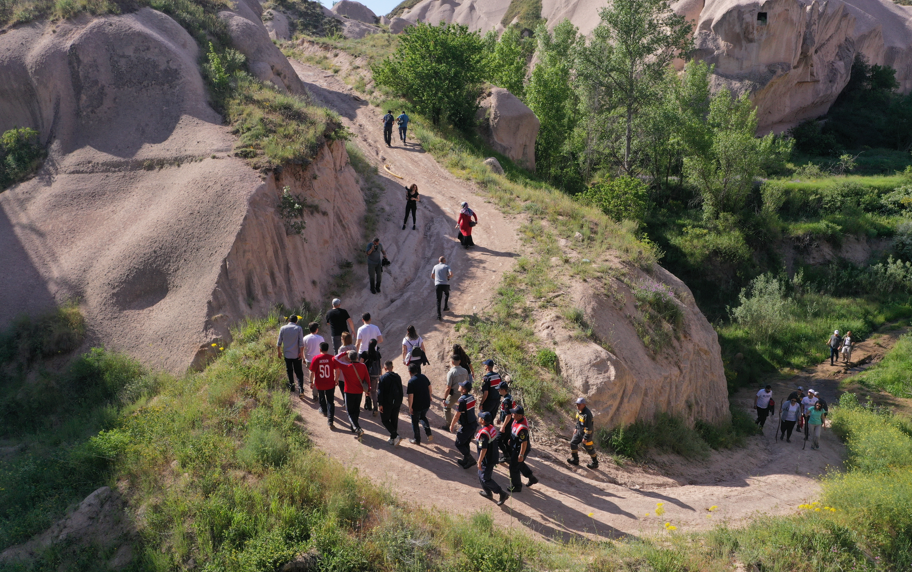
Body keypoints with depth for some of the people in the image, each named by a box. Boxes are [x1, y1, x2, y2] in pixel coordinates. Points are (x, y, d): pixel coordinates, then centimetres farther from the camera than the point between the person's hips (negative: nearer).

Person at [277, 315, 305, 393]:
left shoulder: (283, 328, -2)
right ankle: (300, 387, -10)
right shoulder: (299, 328, -6)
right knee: (299, 372, 4)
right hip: (296, 354, -1)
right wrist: (301, 353, -4)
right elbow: (301, 343, -11)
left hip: (287, 354, 1)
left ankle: (291, 385, 26)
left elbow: (279, 342, 1)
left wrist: (279, 351, 12)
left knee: (289, 371, 18)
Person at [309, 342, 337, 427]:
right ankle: (330, 420, -1)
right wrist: (336, 379, 12)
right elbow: (336, 370, -5)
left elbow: (312, 372, -9)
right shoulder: (332, 358, -11)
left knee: (321, 398, 28)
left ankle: (323, 410, 52)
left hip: (319, 384, 0)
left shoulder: (316, 358, -13)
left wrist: (311, 381, 5)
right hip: (330, 383, 0)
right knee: (330, 402, 6)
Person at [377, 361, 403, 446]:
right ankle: (392, 439, 21)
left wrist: (380, 404, -11)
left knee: (385, 420, 7)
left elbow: (380, 392, -16)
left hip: (387, 403, -6)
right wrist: (400, 402, 20)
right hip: (397, 403, 6)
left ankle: (395, 436, -6)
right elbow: (401, 391, 12)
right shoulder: (398, 377, 6)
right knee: (394, 420, 15)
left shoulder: (383, 377, -13)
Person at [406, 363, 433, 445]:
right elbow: (429, 387, 9)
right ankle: (429, 433, 18)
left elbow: (411, 396, -21)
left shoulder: (411, 381, -21)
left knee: (415, 422, 15)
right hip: (426, 404, 6)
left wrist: (410, 407, -11)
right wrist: (429, 397, 25)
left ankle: (417, 440, 27)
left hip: (416, 406, -6)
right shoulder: (424, 377, -3)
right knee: (423, 417, 30)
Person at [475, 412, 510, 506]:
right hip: (493, 457, 10)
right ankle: (488, 492, 40)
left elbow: (483, 449, -28)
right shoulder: (493, 428, -1)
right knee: (481, 475, 25)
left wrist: (479, 462, -19)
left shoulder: (483, 433, -29)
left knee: (485, 479, 2)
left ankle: (502, 493, 3)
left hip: (487, 460, -10)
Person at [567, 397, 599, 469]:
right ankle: (575, 459, 22)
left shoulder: (587, 414, -30)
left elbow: (589, 428, -27)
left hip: (586, 432, -8)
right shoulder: (579, 410, -3)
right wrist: (576, 429, 20)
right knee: (573, 443, 7)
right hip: (579, 431, 8)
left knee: (588, 448, 7)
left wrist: (585, 438, -24)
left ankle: (595, 463, 27)